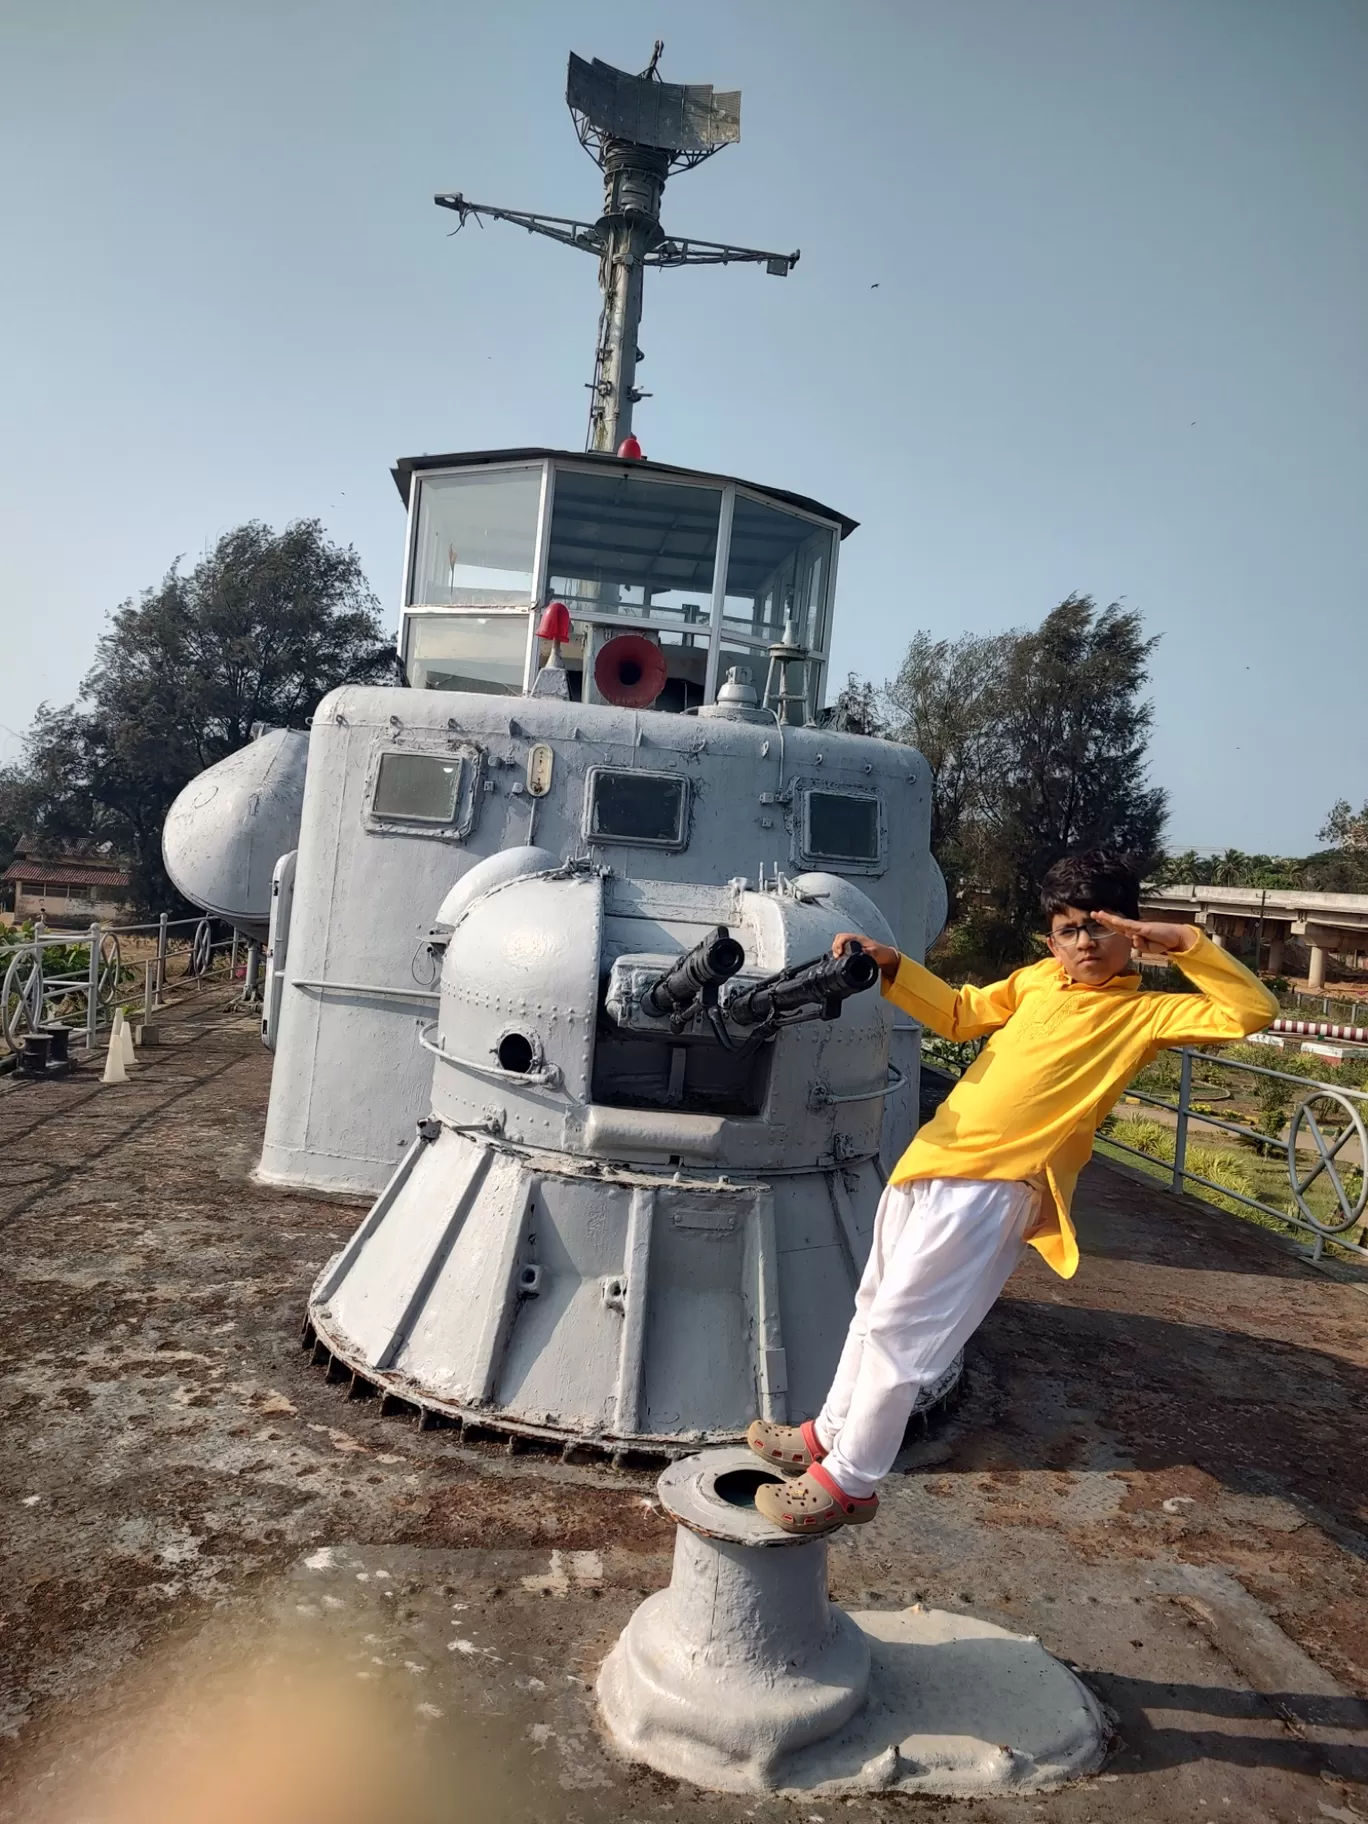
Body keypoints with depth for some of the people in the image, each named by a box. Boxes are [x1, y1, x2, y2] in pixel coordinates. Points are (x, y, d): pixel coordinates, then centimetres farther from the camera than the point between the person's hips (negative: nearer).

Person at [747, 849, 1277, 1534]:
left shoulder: (1144, 1012, -3)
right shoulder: (1037, 981, 14)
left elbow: (1252, 1010, -12)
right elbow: (957, 1013, 25)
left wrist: (1184, 941, -15)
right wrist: (888, 964, 14)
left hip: (992, 1189, -8)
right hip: (930, 1160, 8)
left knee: (900, 1329, -6)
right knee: (875, 1308, 20)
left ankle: (848, 1482, 11)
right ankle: (830, 1434, 38)